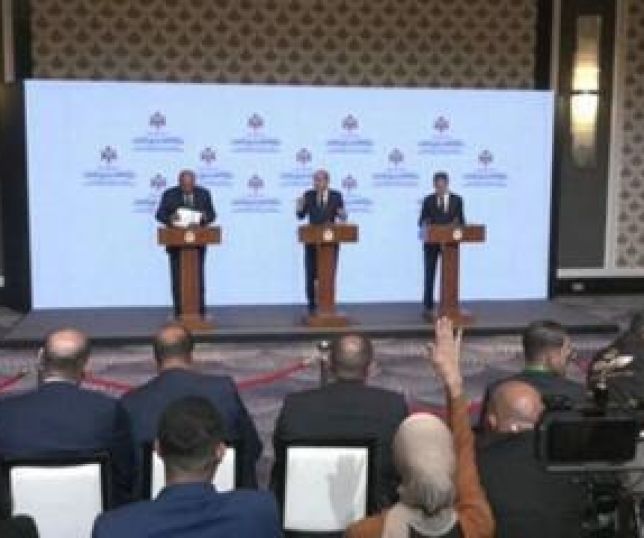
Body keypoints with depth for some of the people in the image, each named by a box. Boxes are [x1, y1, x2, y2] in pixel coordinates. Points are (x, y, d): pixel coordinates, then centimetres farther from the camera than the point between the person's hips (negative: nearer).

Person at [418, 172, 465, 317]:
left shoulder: (457, 200, 6)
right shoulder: (428, 200, 4)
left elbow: (461, 221, 6)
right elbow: (421, 221, 2)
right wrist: (424, 224, -19)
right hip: (431, 242, -1)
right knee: (429, 275, -1)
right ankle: (428, 307, 4)